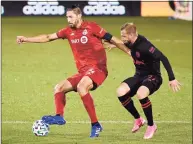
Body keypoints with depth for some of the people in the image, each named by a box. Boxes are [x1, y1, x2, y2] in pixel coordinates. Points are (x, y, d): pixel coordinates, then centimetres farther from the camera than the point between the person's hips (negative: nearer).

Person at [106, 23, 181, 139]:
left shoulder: (144, 46, -27)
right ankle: (138, 119, 6)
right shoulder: (132, 43, -1)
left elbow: (163, 59, -30)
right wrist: (116, 45, 27)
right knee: (121, 92, -16)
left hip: (153, 77, -8)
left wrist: (172, 79, -34)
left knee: (140, 94, -38)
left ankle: (151, 125, -13)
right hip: (139, 76, 8)